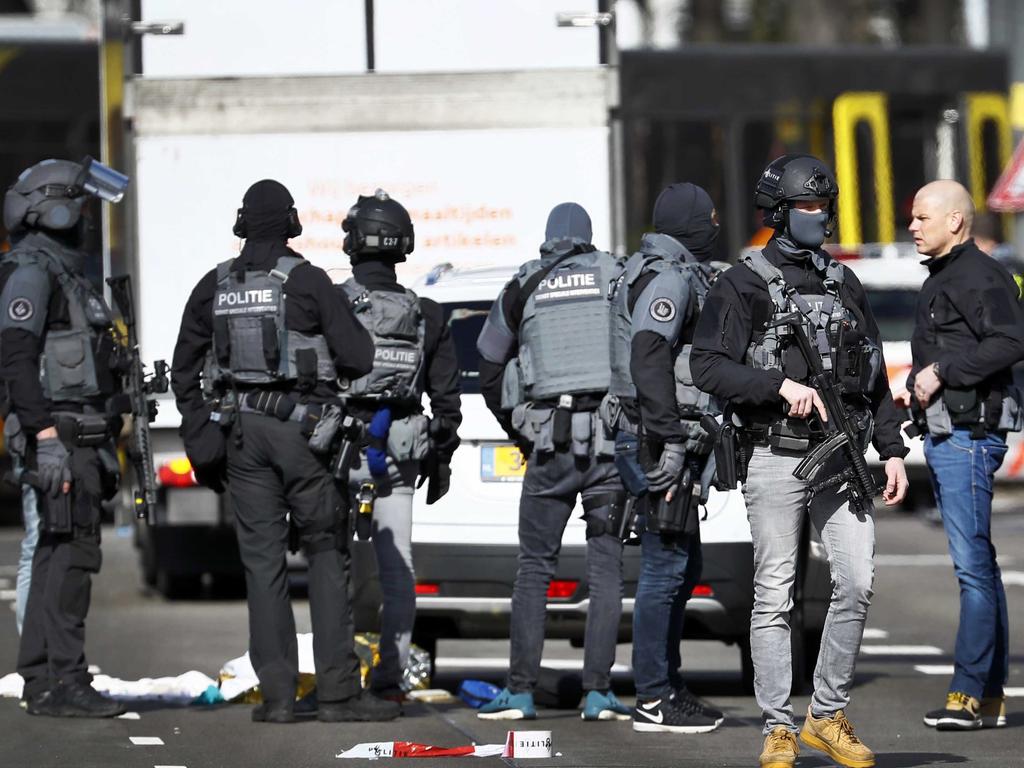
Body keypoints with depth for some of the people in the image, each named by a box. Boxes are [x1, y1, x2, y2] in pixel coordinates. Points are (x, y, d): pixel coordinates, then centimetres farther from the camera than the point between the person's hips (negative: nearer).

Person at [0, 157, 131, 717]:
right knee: (72, 552, -12)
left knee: (57, 556, 10)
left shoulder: (67, 273, 21)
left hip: (79, 435, 10)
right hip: (59, 434, -10)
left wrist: (103, 448, 24)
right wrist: (46, 436, -26)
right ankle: (63, 681, -12)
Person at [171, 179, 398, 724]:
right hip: (303, 425, -4)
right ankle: (337, 691, -4)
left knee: (262, 561, 5)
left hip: (242, 429, 4)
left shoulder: (215, 286, 8)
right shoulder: (307, 280, -6)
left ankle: (277, 694, 1)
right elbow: (357, 356, -10)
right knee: (327, 555, 2)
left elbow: (185, 365, 13)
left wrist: (196, 426, 22)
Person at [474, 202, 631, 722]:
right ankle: (598, 692, 1)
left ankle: (520, 692, 3)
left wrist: (521, 435, 23)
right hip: (613, 439, 0)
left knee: (534, 567, 6)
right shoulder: (619, 278, 7)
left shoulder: (522, 289, 9)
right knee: (605, 567, 5)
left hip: (549, 442, 0)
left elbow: (490, 373, 13)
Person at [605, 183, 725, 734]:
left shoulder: (680, 273, 20)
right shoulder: (670, 275, -13)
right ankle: (653, 701, -8)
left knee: (682, 565, 16)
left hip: (672, 440, 11)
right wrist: (670, 440, -26)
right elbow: (648, 357, -24)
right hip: (665, 438, -11)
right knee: (666, 566, -9)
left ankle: (667, 686, 22)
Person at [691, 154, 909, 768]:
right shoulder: (745, 285, -1)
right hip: (776, 459, -4)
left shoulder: (844, 282, 15)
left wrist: (893, 450, 12)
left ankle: (828, 716, 9)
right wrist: (782, 383, -20)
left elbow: (875, 375, 19)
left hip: (842, 460, 4)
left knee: (858, 584, -4)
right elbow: (709, 368, -9)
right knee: (775, 598, -1)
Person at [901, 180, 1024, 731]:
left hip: (970, 433, -11)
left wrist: (942, 372, -19)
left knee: (971, 562, -10)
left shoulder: (979, 276, -12)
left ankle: (970, 692, -11)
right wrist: (917, 387, 11)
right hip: (943, 434, 11)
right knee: (976, 564, 10)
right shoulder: (940, 278, 20)